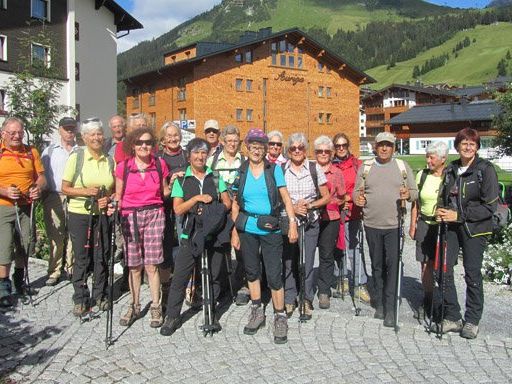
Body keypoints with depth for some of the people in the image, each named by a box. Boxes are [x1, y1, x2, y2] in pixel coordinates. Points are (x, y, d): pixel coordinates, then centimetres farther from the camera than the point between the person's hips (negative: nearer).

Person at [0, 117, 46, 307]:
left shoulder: (31, 152, 7)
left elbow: (41, 176, 10)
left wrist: (38, 188, -10)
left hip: (26, 206, 4)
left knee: (25, 245, 12)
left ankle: (19, 281, 31)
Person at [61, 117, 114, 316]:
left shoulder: (110, 160, 5)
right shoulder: (76, 157, -4)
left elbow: (114, 189, 13)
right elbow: (65, 188, -3)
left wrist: (108, 199, -8)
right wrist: (85, 191, -18)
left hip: (102, 214, 3)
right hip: (79, 214, -3)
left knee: (102, 256, 8)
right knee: (81, 258, 2)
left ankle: (100, 295, 23)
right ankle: (80, 299, 15)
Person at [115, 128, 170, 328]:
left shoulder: (160, 165, 4)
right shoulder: (123, 167, 1)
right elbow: (118, 195, 8)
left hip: (154, 215, 0)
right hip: (130, 217, 1)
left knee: (151, 265, 0)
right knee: (134, 266, 7)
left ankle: (155, 307, 13)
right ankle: (134, 307, 24)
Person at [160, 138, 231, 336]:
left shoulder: (215, 177, 11)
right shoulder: (181, 180, 4)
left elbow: (227, 204, 9)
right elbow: (178, 209, -5)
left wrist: (210, 209, -6)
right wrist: (197, 198, -16)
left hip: (215, 233, 2)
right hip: (191, 234, -2)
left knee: (214, 275, 7)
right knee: (180, 276, -4)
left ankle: (211, 313, 22)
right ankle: (172, 316, 7)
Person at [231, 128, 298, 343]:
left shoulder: (274, 170, 1)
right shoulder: (240, 172, 5)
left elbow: (286, 198, -3)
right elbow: (235, 205, 7)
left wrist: (292, 223, -12)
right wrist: (234, 232, 3)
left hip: (271, 229, -2)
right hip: (247, 229, 3)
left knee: (274, 275, -3)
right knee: (251, 271, 13)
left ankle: (280, 317, 11)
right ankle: (257, 312, 29)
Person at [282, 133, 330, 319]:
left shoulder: (315, 168, 1)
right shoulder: (281, 169, 1)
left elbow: (326, 197, 5)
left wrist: (309, 205, -10)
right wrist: (292, 207, -11)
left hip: (310, 223, 0)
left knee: (307, 262, 1)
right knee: (288, 262, 4)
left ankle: (307, 300, 17)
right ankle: (289, 299, 20)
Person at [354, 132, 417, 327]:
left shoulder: (403, 166, 5)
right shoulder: (365, 167, 8)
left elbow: (415, 192, 7)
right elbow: (356, 191, 8)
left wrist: (409, 194, -16)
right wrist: (357, 198, -14)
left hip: (394, 225, -2)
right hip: (372, 225, 2)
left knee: (392, 265, -6)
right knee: (377, 265, 12)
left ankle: (390, 308, 2)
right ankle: (379, 303, 25)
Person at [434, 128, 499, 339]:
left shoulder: (486, 169, -7)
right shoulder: (451, 169, 10)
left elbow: (489, 205, -12)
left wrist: (458, 215, -17)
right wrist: (441, 210, -2)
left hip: (475, 228, -5)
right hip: (451, 227, 5)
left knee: (472, 274, 4)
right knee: (443, 270, 0)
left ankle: (472, 321, 20)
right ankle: (452, 317, 15)